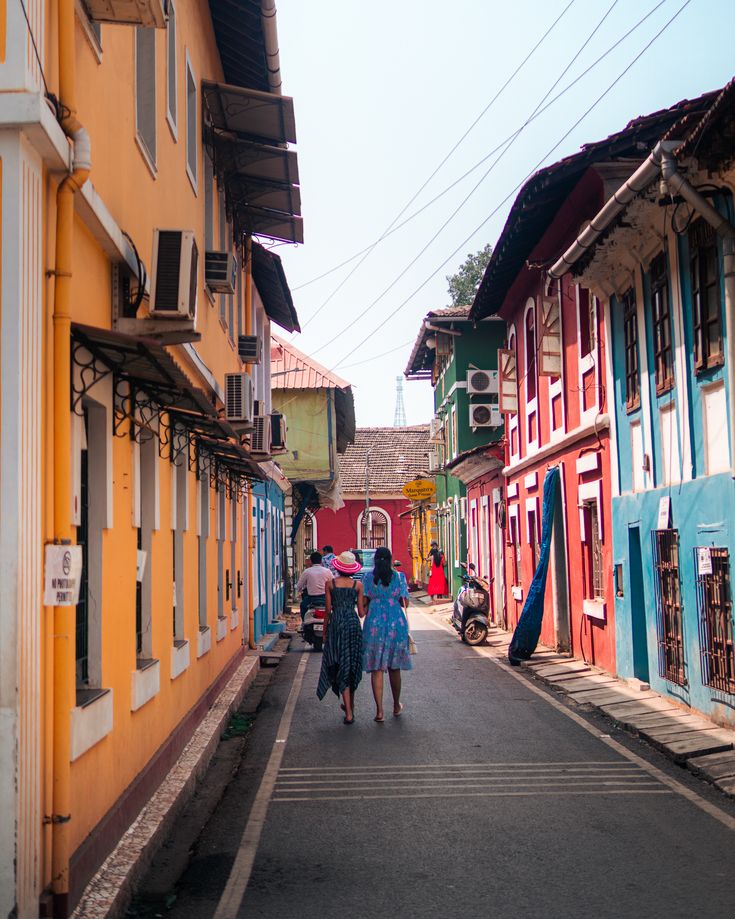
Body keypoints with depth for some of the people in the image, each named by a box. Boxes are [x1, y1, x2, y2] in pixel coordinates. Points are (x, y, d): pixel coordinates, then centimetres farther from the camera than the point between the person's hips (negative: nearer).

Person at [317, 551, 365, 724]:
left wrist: (324, 631, 11)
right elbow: (361, 612, 1)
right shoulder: (358, 584, -1)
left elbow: (328, 610, 0)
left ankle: (349, 713, -6)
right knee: (353, 665, 16)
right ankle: (350, 705, 30)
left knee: (341, 666, 1)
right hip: (353, 624, 1)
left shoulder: (330, 584, -2)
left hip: (336, 624, -1)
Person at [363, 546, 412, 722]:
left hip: (374, 624, -1)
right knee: (394, 667, 16)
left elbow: (364, 602, -3)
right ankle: (396, 706, 29)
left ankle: (379, 711, -4)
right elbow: (404, 602, 0)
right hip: (396, 624, 1)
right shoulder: (399, 577, -1)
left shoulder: (368, 578, -2)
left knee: (376, 668, 2)